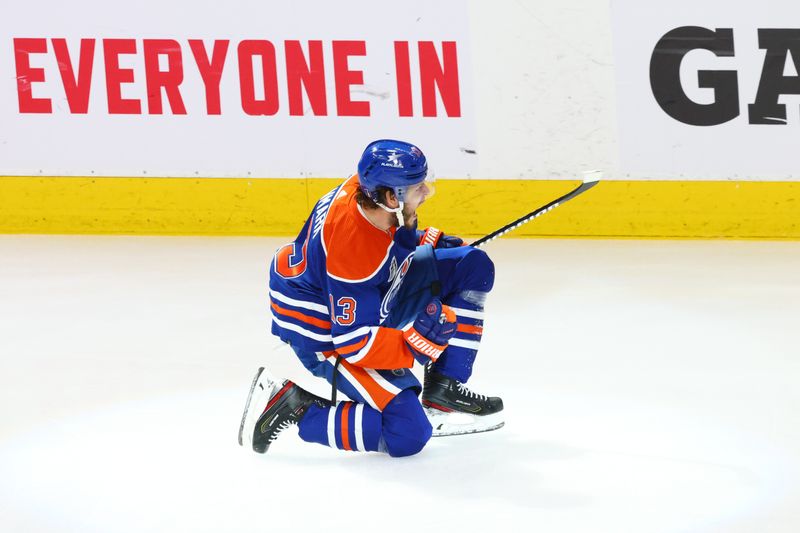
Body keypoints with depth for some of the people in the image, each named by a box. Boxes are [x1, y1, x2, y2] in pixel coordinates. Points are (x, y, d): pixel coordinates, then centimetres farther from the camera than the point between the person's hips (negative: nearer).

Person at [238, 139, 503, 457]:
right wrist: (418, 342, -35)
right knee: (408, 433, -19)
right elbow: (355, 342, -30)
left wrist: (428, 240, 5)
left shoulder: (371, 187, -15)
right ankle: (293, 406, -5)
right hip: (327, 333, -9)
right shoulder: (354, 252, -37)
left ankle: (443, 388, 9)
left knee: (473, 266, 4)